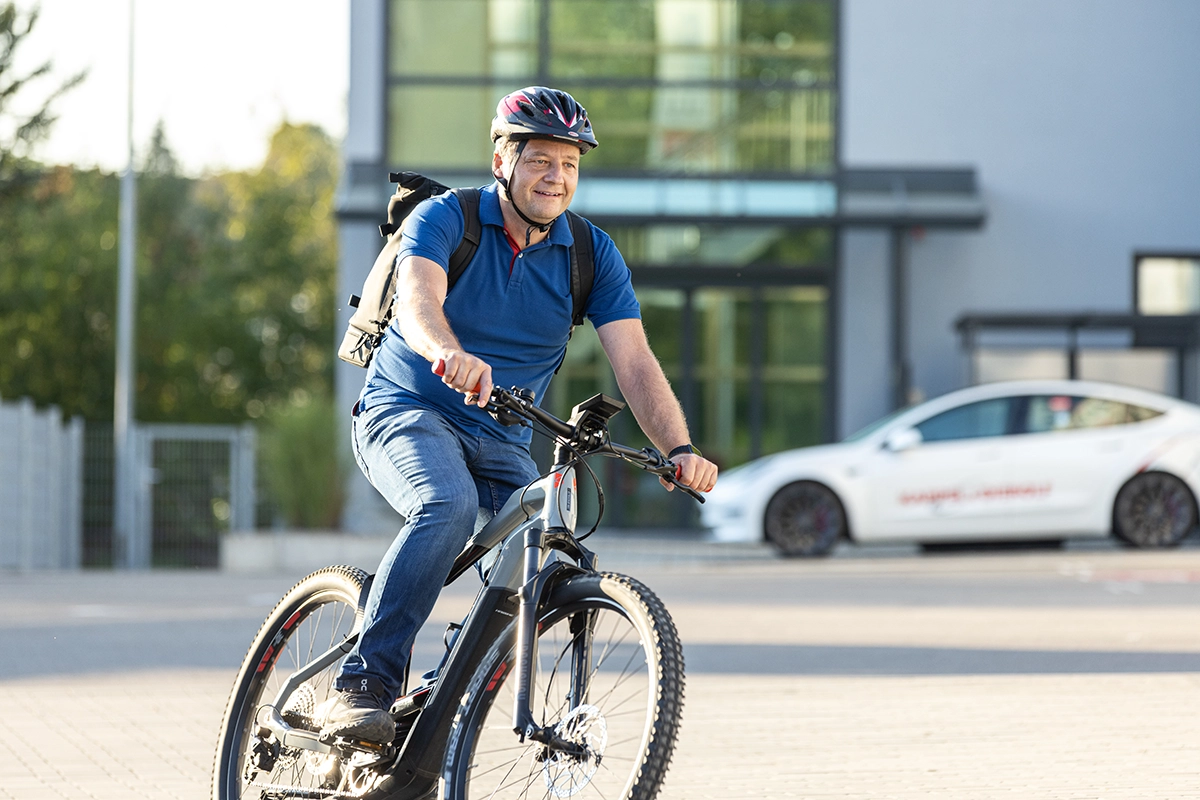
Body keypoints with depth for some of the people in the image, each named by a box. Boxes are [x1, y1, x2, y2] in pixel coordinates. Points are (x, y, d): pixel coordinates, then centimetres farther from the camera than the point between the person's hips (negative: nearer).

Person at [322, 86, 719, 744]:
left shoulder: (592, 254, -1)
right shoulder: (445, 218, -11)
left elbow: (634, 363, -11)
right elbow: (418, 300, -32)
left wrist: (680, 450, -30)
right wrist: (450, 354, -56)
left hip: (502, 444, 4)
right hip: (407, 414, -4)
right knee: (450, 507, -36)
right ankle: (361, 690, -34)